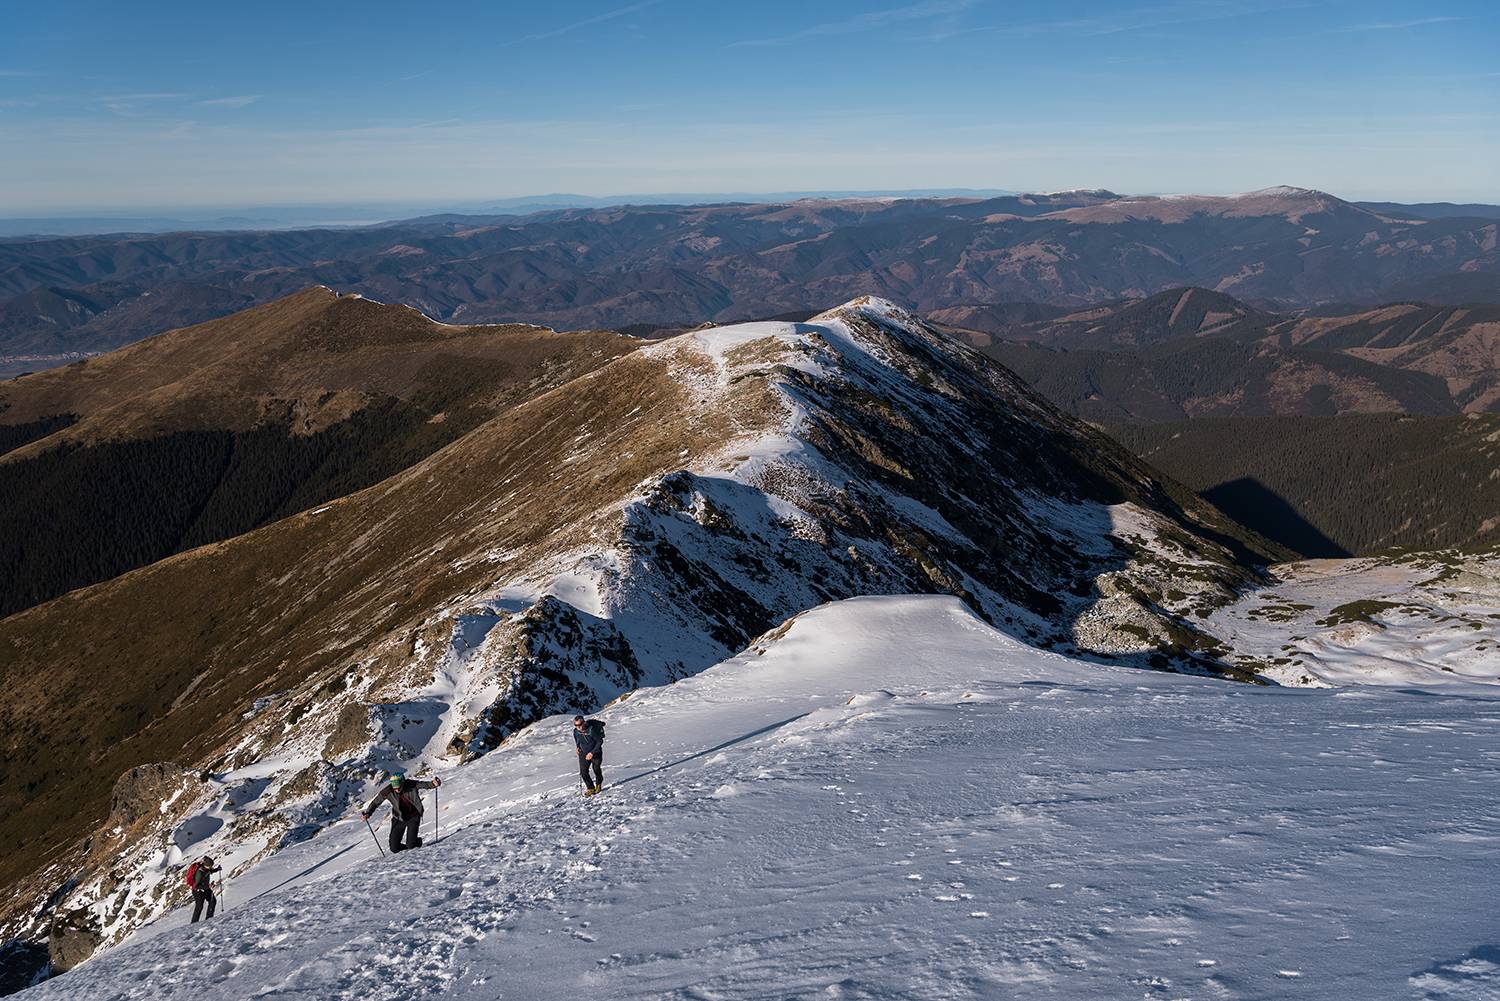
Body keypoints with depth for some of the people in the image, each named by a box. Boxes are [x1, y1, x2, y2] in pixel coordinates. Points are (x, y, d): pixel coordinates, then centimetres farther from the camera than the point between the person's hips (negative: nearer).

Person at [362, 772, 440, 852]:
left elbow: (425, 784, -14)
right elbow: (375, 802, -8)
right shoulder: (387, 791, -19)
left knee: (411, 844, -16)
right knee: (394, 848, -1)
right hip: (399, 819, 2)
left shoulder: (412, 785, -23)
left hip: (413, 817, -2)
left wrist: (433, 784, -36)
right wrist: (368, 813, -25)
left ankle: (418, 841, 19)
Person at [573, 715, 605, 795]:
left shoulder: (591, 730, -31)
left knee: (597, 770, 14)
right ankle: (591, 788, 10)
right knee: (583, 772, -7)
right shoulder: (576, 731, -15)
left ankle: (599, 784, 43)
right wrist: (578, 747, 2)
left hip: (596, 753, -3)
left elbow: (600, 741, -21)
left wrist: (592, 753, -24)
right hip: (584, 753, 3)